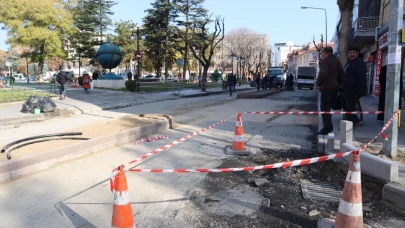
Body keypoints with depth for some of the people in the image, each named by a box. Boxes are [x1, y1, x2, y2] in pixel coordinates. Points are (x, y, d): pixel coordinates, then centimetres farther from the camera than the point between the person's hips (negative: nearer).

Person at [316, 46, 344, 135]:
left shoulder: (326, 60, -9)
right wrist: (338, 83, 19)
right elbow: (341, 74, 18)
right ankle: (329, 127, 19)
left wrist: (319, 83, -9)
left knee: (324, 108, -5)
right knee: (328, 107, 16)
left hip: (327, 87, -8)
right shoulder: (337, 61, 17)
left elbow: (323, 74, -22)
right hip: (335, 87, 9)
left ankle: (327, 128, -7)